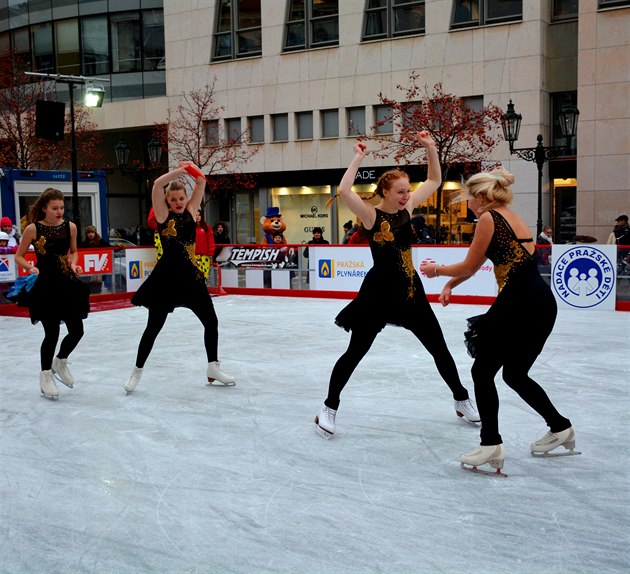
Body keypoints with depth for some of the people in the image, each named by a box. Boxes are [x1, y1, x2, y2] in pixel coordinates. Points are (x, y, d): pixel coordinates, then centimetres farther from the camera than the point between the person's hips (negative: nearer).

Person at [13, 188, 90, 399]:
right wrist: (29, 267, -19)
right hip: (45, 286, -4)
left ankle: (60, 362, 33)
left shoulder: (70, 227, 1)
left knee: (77, 331, 3)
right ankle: (46, 375, 21)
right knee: (52, 333, -2)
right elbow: (18, 257, -1)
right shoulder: (33, 229, -9)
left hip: (68, 284, 4)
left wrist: (73, 265, -3)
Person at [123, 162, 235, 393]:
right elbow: (157, 184, -16)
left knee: (211, 321, 8)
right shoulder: (163, 215, -3)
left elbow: (201, 183, 8)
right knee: (153, 327, 2)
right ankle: (137, 371, 17)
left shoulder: (190, 212, 8)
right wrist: (180, 171, -14)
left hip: (190, 275, 5)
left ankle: (213, 368, 23)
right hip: (167, 276, -5)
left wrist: (193, 169, -5)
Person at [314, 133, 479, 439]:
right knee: (354, 353, 2)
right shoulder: (371, 215, -14)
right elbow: (344, 191, -31)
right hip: (379, 293, -5)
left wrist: (430, 148, 1)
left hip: (410, 290, 6)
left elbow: (434, 180, 12)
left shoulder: (407, 207, 2)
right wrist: (358, 158, -23)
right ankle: (329, 408, 15)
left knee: (439, 348, 14)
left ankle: (462, 400, 32)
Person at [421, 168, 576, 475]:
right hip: (543, 303, 9)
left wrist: (437, 270, 16)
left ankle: (491, 444, -1)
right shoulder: (513, 218, 21)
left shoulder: (489, 218, -6)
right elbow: (476, 264, 25)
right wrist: (450, 284, 26)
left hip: (518, 303, -9)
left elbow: (469, 267, 0)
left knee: (482, 372, 2)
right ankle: (560, 428, 32)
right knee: (515, 374, 22)